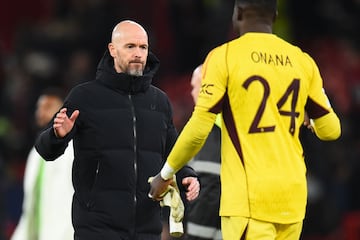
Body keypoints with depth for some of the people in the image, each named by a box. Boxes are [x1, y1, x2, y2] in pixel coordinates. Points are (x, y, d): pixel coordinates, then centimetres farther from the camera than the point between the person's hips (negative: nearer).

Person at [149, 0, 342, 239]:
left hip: (249, 196, -5)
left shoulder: (224, 57, -4)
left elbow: (199, 129, -7)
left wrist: (166, 174, 6)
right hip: (292, 193, 5)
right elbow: (331, 129, 13)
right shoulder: (302, 61, 8)